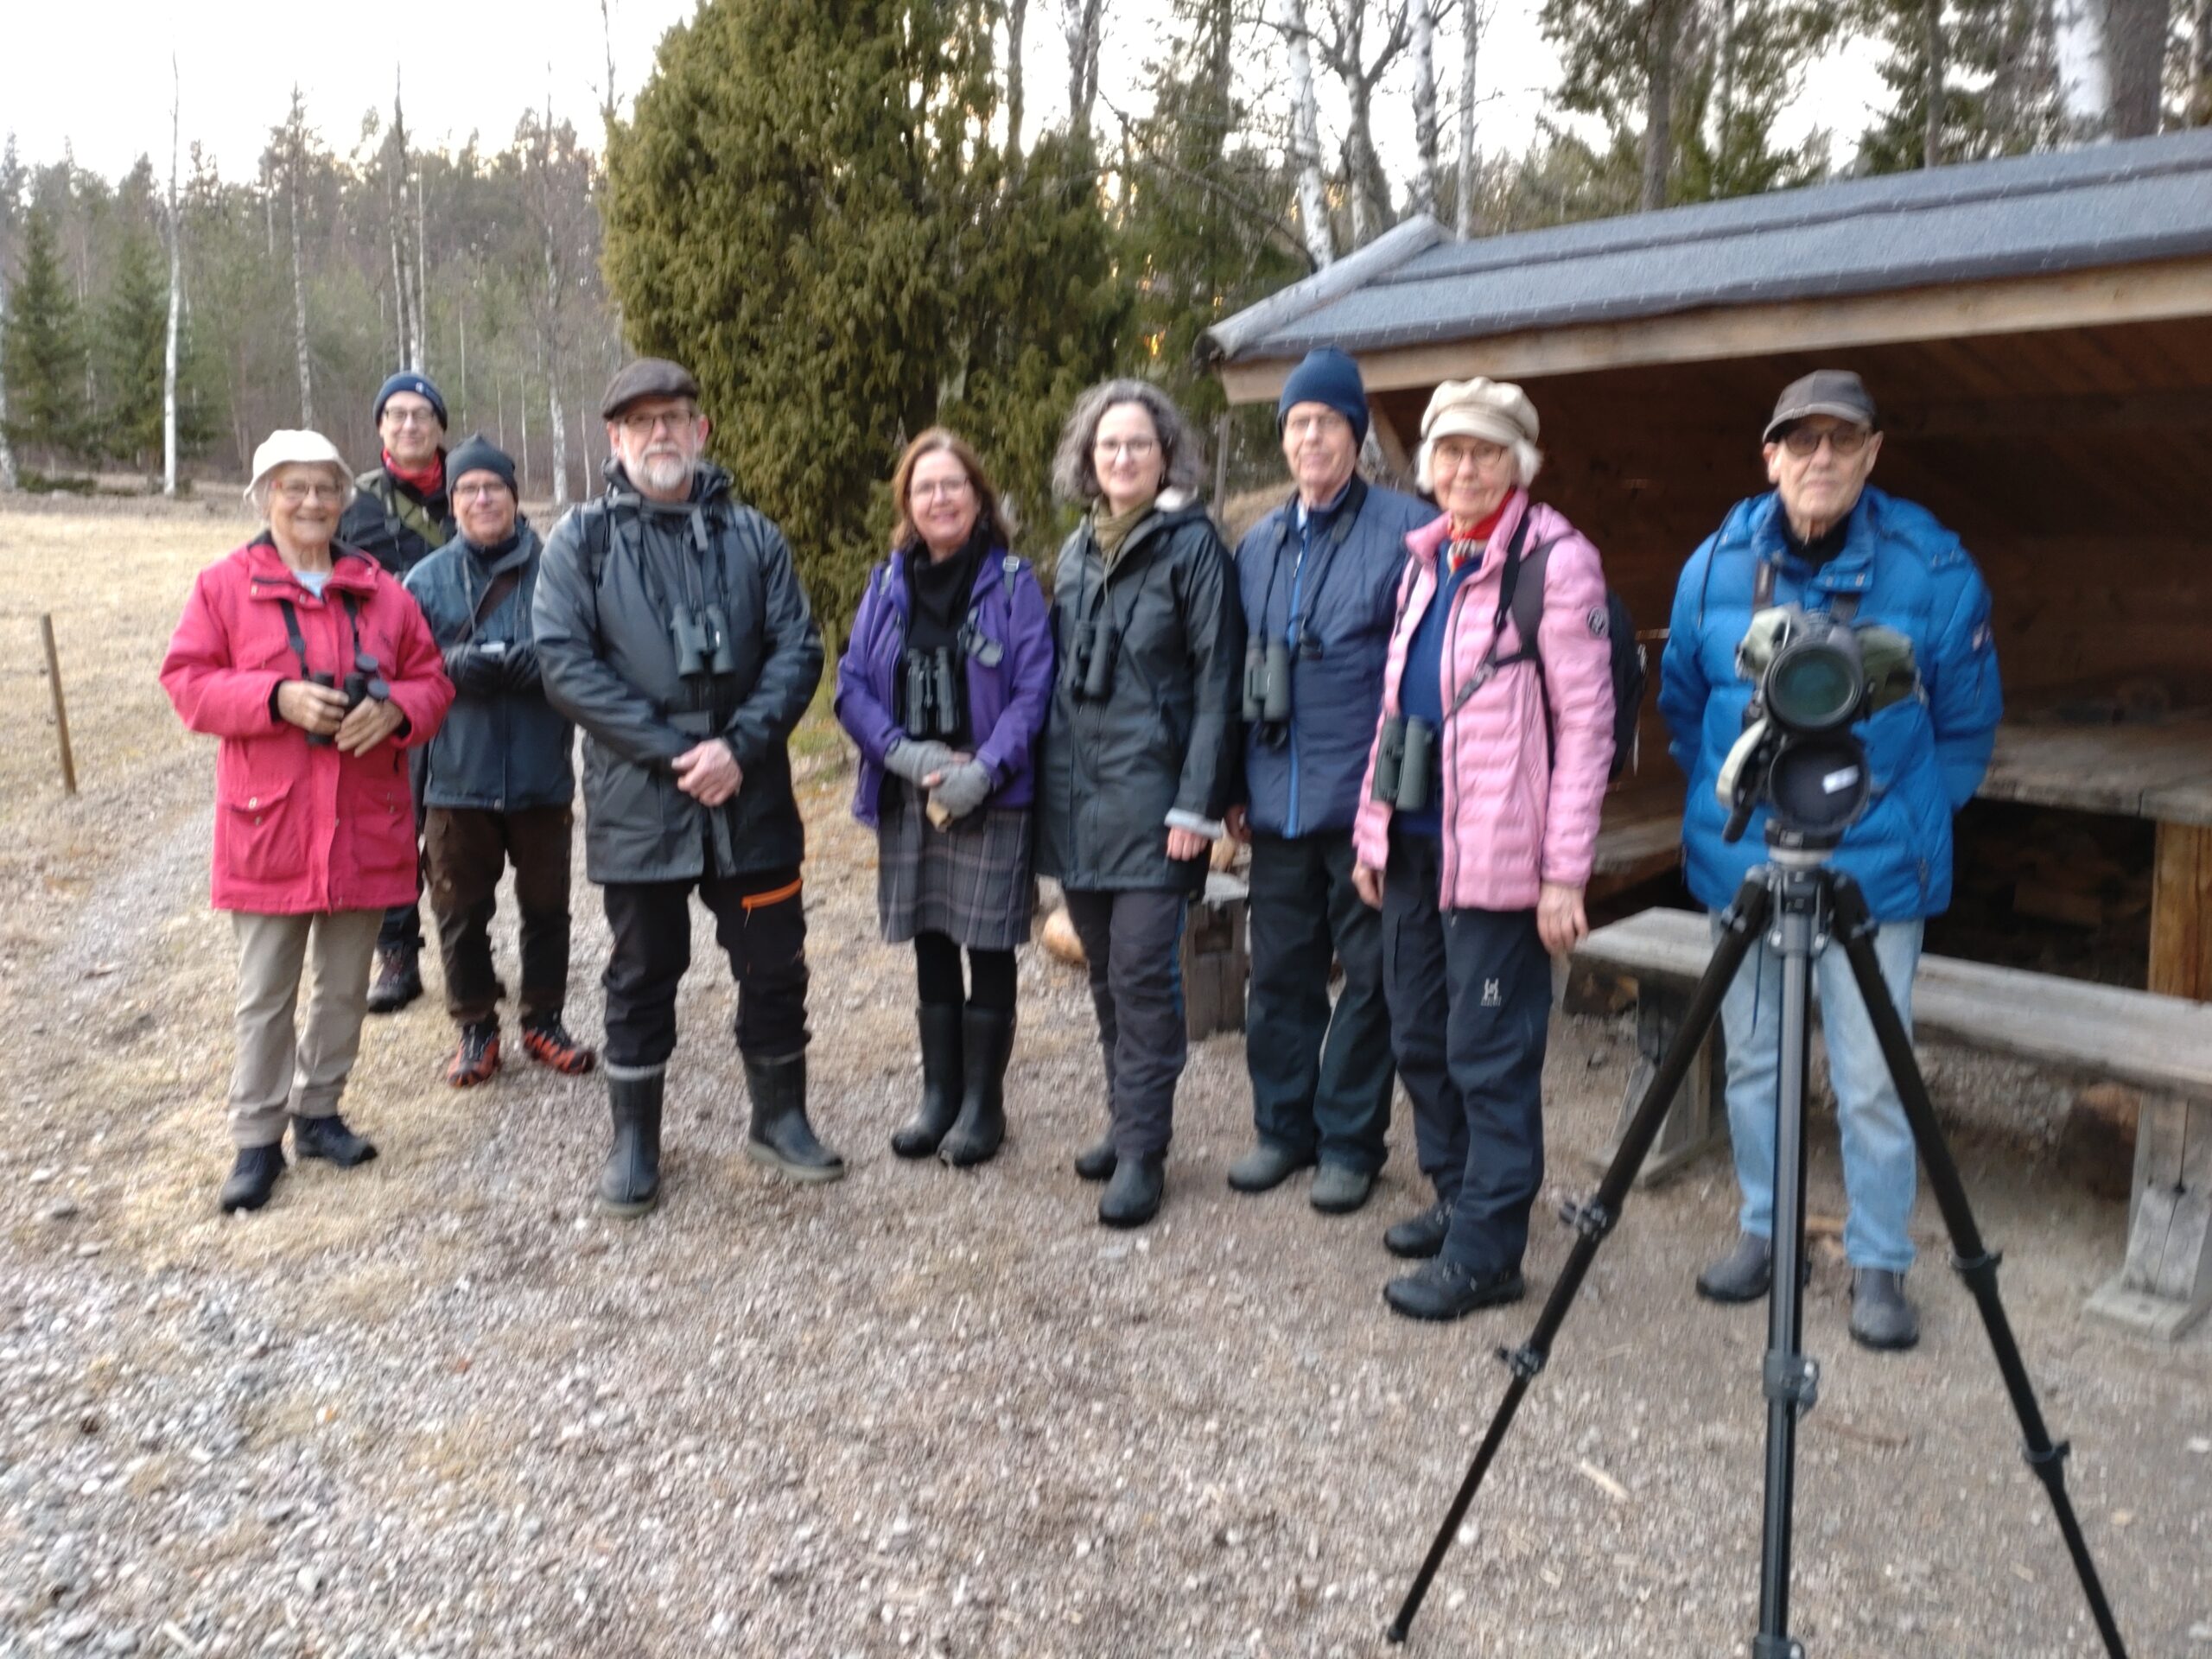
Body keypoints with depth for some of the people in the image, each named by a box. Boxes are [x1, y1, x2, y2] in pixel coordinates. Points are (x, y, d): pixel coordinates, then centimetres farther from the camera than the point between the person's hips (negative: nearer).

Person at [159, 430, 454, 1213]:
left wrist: (395, 709, -14)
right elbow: (187, 682, -4)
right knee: (265, 993, 5)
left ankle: (318, 1110, 30)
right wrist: (278, 697, -19)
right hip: (267, 825, -2)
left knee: (346, 985, 13)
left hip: (365, 825, 3)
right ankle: (258, 1137, 17)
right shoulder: (223, 585, 1)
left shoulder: (383, 591, 7)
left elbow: (431, 680, 8)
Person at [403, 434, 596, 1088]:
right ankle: (476, 1028, 24)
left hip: (542, 776, -1)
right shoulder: (426, 579, 5)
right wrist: (458, 667, -17)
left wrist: (538, 665, -22)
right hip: (456, 781, 1)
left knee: (546, 905, 10)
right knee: (461, 911, 9)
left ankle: (544, 1021, 26)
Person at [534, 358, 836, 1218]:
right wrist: (672, 751, -16)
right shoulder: (582, 539, 1)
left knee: (774, 962, 10)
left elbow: (797, 648, 0)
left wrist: (740, 746, -15)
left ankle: (779, 1117, 30)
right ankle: (633, 1139, 26)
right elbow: (563, 661, -8)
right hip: (635, 801, -2)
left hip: (751, 797, 2)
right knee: (643, 972, 10)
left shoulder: (752, 535, 7)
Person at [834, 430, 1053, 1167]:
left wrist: (982, 770, -19)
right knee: (931, 953, 13)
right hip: (908, 802, 4)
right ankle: (938, 1095, 26)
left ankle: (983, 1105, 18)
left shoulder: (1012, 581, -3)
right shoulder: (887, 586, 8)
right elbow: (852, 687, 4)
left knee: (988, 955, 4)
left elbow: (1032, 691, -9)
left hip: (992, 803, -4)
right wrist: (909, 755, -11)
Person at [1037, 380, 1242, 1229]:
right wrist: (1048, 777, 12)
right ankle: (1127, 1123, 27)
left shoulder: (1192, 544, -5)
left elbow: (1216, 679, -10)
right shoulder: (1076, 552, 14)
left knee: (1142, 972, -5)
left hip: (1150, 795, -6)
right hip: (1075, 794, 6)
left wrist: (1197, 803, -15)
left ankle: (1142, 1151, 6)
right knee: (1106, 970, 13)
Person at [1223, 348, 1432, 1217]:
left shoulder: (1407, 528, -5)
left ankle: (1350, 1140, 19)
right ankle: (1282, 1126, 28)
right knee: (1280, 972, 13)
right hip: (1279, 801, 5)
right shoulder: (1257, 544, 13)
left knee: (1368, 975, 5)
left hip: (1367, 799, -5)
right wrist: (1236, 786, 14)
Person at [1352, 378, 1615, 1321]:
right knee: (1418, 1037, 15)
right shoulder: (1427, 558, 14)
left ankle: (1486, 1252, 12)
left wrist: (1565, 873, -16)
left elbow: (1586, 720, -12)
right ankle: (1457, 1199, 33)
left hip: (1496, 852, -8)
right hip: (1413, 843, 8)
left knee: (1490, 1051, -1)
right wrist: (1373, 829, 16)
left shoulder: (1555, 558, -8)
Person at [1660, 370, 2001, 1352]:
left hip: (1877, 867, -2)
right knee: (1752, 1060, 13)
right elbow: (1681, 705, 13)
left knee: (1871, 1079, 1)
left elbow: (1967, 723, 5)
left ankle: (1879, 1264, 19)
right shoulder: (1717, 564, -1)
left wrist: (1917, 820, 4)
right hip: (1741, 860, 3)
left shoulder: (1932, 568, -7)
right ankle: (1762, 1231, 31)